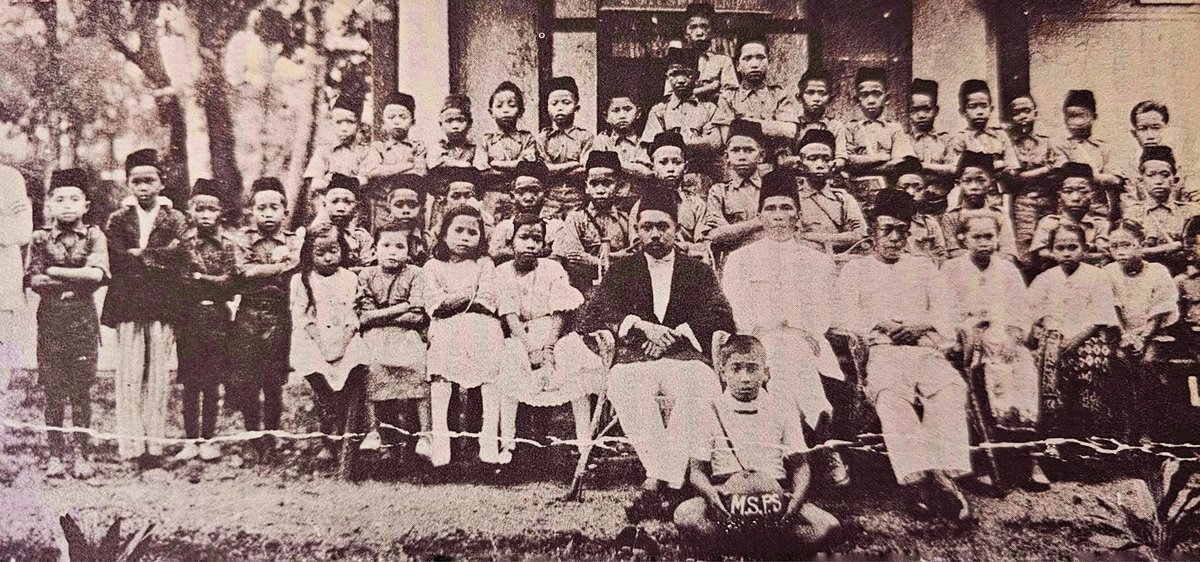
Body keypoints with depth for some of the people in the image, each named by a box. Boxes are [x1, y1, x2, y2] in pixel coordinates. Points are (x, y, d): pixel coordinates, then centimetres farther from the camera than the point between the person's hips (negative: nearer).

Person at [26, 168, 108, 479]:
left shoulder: (94, 236, 3)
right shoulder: (40, 238, 6)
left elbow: (98, 273, -12)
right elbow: (34, 280, -5)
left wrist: (54, 271, -10)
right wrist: (78, 279, -11)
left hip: (83, 321, -1)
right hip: (50, 320, 1)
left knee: (81, 390, 2)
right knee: (53, 390, 2)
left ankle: (82, 455, 11)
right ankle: (56, 455, 12)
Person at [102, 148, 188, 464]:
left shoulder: (175, 220, 10)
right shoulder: (118, 220, 11)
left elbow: (177, 258, -7)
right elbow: (117, 262, -3)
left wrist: (139, 255, -8)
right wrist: (157, 258, -8)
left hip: (163, 307, 0)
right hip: (127, 307, 0)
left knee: (158, 377, 1)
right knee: (129, 377, -2)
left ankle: (154, 443, 6)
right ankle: (130, 444, 2)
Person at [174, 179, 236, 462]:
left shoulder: (227, 245, 2)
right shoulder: (183, 243, 4)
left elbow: (229, 285, -6)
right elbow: (178, 282, -2)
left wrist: (199, 277, -10)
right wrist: (214, 283, -9)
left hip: (216, 318, -1)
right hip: (187, 317, 1)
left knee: (211, 383, 4)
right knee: (190, 383, 6)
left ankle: (207, 439, 14)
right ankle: (191, 439, 13)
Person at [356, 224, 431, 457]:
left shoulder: (415, 274, 3)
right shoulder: (367, 276, 9)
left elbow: (417, 316, -6)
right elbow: (364, 316, 1)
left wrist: (381, 314, -6)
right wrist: (399, 309, -8)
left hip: (407, 334, -1)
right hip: (376, 336, 1)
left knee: (419, 368, -25)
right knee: (372, 368, -25)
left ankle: (425, 433, -21)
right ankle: (374, 429, -12)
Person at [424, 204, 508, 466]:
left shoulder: (484, 264, 17)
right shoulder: (433, 266, 16)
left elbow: (489, 299, 2)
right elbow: (433, 304, 2)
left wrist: (452, 300, -3)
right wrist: (469, 295, -5)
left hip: (482, 328, 0)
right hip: (446, 330, 0)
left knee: (491, 375, -18)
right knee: (441, 376, -21)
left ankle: (490, 438, -20)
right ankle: (440, 437, -23)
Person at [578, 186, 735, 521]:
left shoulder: (699, 271, 22)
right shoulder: (621, 270, 22)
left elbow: (721, 317, 7)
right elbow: (596, 312, 7)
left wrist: (675, 333, -8)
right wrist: (642, 325, -8)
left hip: (685, 356, 0)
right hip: (634, 359, 0)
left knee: (704, 389, -36)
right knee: (623, 388, -37)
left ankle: (655, 482, -38)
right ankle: (668, 479, -39)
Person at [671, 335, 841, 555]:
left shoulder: (783, 412, 16)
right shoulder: (706, 412, 11)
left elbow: (800, 466, 11)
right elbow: (697, 470, 6)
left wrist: (797, 497, -12)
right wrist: (708, 492, -18)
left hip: (775, 494, 2)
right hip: (726, 494, -1)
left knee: (827, 525, -26)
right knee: (685, 516, -34)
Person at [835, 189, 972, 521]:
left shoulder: (923, 267, 30)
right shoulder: (855, 269, 24)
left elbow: (945, 317, 17)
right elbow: (849, 316, 9)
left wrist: (920, 327, -6)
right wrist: (883, 326, -9)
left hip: (926, 350, 2)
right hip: (883, 352, -2)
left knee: (950, 391, -35)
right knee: (891, 397, -39)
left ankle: (945, 478, -48)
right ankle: (923, 479, -56)